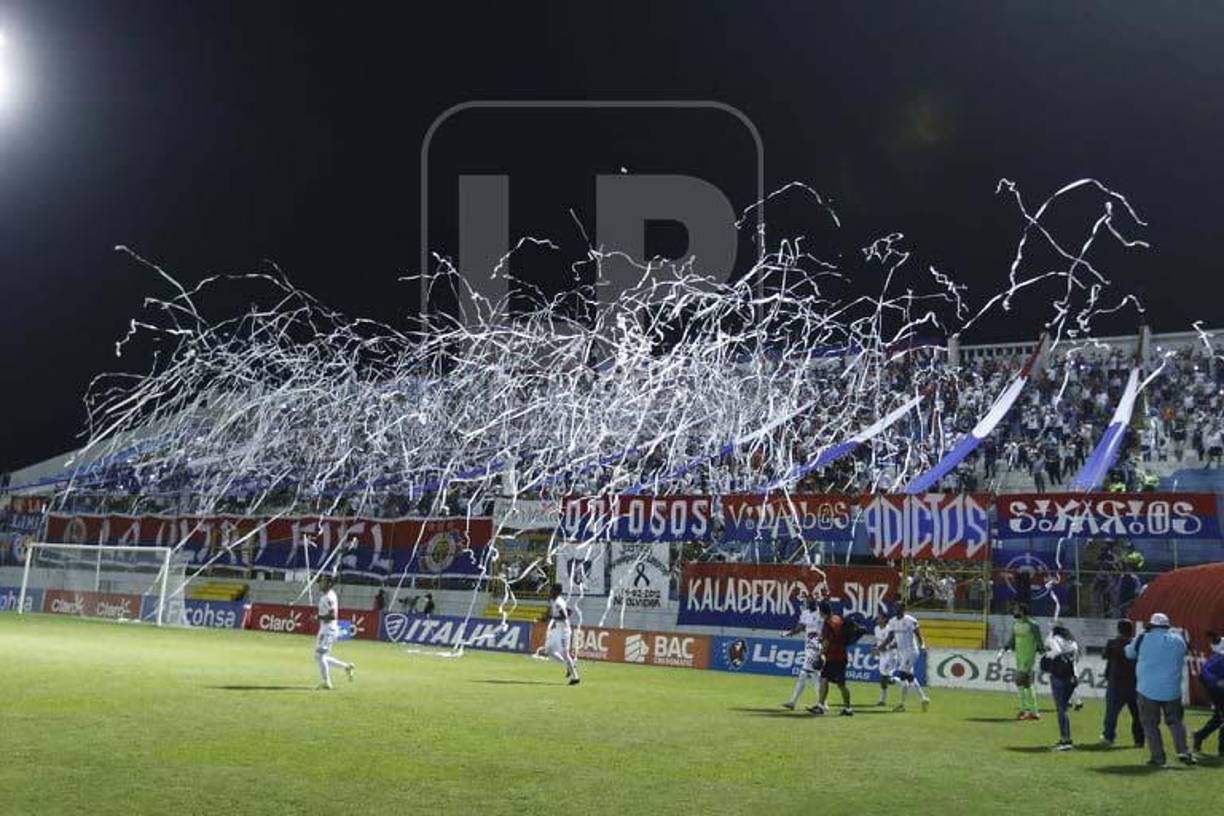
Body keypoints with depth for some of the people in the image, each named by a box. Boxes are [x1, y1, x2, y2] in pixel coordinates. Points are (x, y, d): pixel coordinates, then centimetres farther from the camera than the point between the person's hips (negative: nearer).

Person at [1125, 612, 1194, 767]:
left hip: (1148, 690, -3)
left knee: (1150, 724, 5)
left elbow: (1129, 653, 9)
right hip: (1172, 690, 3)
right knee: (1175, 721, 15)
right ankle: (1183, 751, 1)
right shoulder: (1178, 641, 3)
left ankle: (1158, 757, 3)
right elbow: (1181, 661, 17)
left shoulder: (1143, 640, -7)